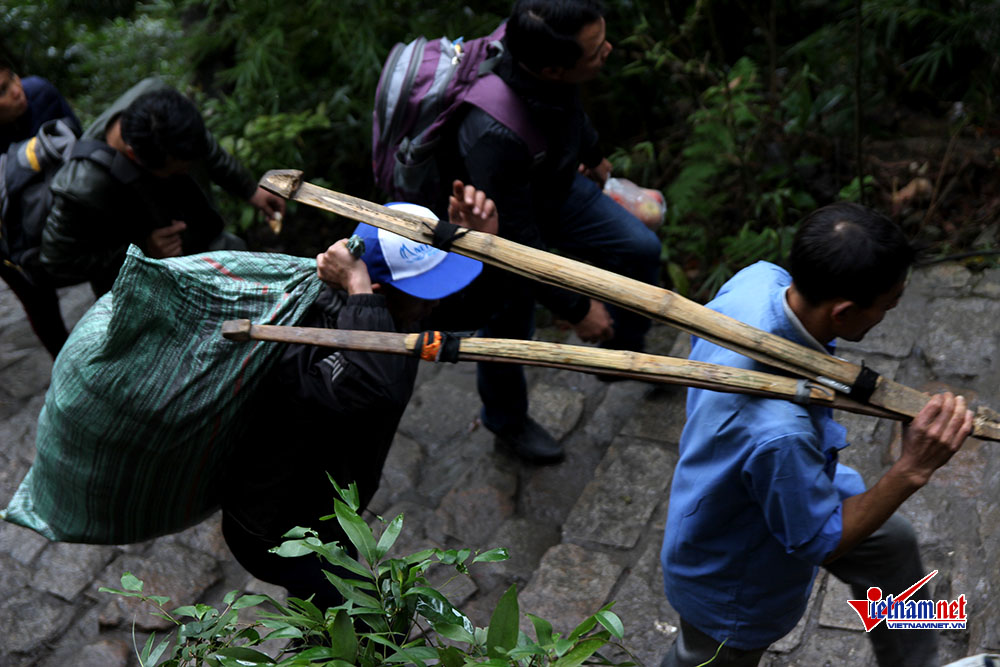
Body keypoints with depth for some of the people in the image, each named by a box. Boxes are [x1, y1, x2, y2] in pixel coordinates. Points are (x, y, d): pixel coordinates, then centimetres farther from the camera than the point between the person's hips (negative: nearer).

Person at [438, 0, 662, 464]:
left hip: (556, 185, 7)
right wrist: (575, 308, -22)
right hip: (503, 221, -7)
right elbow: (514, 238, -34)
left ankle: (622, 349, 38)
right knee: (510, 330, 14)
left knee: (640, 248, 11)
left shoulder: (539, 49, -24)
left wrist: (592, 154, 22)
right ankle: (506, 420, 46)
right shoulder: (495, 134, -46)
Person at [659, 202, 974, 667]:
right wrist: (912, 469, -34)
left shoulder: (759, 279, -26)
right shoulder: (780, 432, -48)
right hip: (732, 581, -7)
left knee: (890, 543, 23)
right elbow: (820, 542, -28)